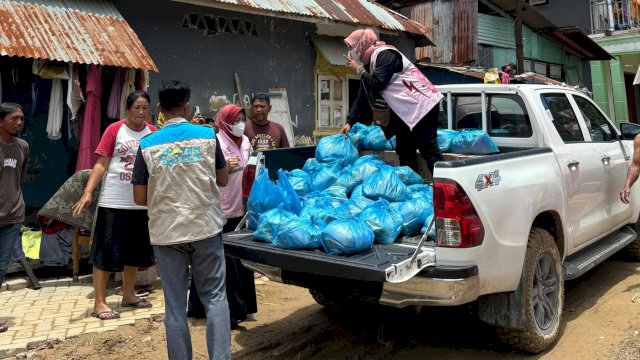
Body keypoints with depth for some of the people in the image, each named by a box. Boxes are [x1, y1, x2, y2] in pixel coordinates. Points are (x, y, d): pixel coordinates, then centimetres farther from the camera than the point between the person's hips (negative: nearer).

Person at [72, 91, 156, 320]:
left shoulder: (153, 133, 5)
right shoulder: (114, 130, -7)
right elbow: (101, 164, -8)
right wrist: (88, 192, -16)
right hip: (113, 202, -5)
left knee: (135, 251, 14)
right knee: (106, 251, 0)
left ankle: (128, 295, 29)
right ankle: (99, 302, 10)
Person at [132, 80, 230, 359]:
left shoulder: (147, 145, -4)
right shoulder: (208, 135, -2)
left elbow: (140, 198, -2)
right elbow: (222, 180, 9)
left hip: (166, 232, 0)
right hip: (205, 227, 0)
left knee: (175, 306, 9)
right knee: (214, 296, 11)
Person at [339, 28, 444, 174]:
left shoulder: (384, 55, -12)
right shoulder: (370, 64, 15)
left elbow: (377, 84, -22)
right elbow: (362, 98, 14)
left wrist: (360, 69, -6)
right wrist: (350, 122, 7)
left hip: (422, 105, -10)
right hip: (406, 110, 10)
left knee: (429, 150, -13)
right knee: (404, 151, 11)